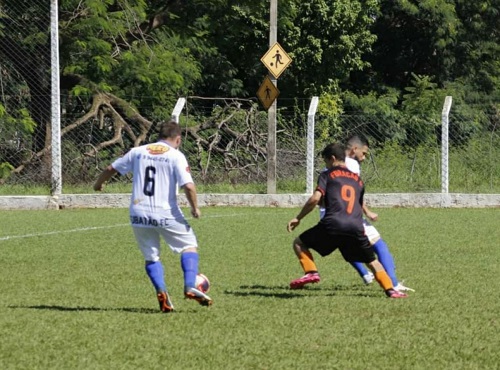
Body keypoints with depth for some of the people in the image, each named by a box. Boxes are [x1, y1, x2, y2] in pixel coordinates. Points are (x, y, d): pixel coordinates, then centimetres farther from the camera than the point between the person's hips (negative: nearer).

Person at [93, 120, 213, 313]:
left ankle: (161, 291, -8)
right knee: (190, 245, 13)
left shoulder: (138, 152, 9)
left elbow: (111, 169, 17)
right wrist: (195, 208, 2)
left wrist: (98, 184, 37)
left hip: (139, 215, 3)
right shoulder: (176, 156, -3)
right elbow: (188, 186, -14)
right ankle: (190, 286, -5)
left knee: (151, 257, 15)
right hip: (166, 215, -3)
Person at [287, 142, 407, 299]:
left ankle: (311, 272, -8)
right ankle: (390, 290, 0)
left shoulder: (327, 175, 11)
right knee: (372, 262, 17)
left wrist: (298, 218, 6)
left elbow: (315, 199, -1)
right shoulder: (358, 180, 26)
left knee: (299, 243, 13)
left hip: (332, 224, -4)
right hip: (356, 227, 4)